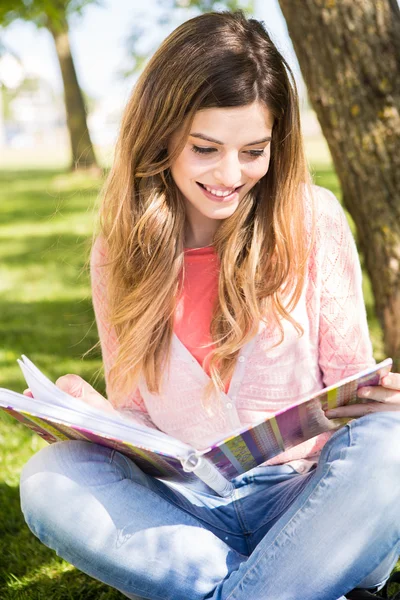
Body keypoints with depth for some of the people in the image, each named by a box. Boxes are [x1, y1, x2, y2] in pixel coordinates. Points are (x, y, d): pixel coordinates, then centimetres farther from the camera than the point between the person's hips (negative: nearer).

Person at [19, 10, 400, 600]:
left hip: (305, 496, -2)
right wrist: (88, 412, -15)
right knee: (50, 477, -25)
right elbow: (133, 416, 8)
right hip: (185, 507, 2)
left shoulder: (312, 218, -2)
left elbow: (348, 384, 3)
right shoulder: (121, 250, 3)